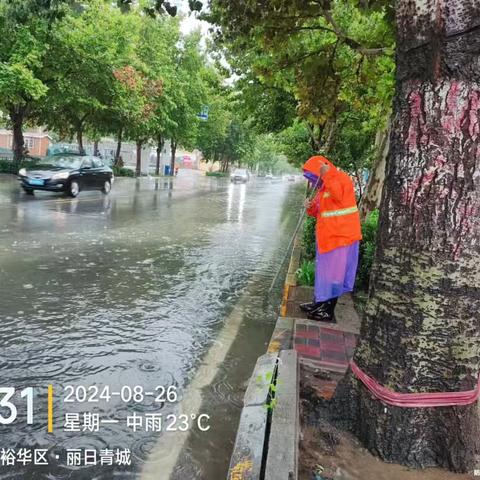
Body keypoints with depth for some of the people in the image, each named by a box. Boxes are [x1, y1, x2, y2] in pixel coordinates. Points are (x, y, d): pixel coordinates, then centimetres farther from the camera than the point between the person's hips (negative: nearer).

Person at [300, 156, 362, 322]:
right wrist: (311, 208, 0)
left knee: (333, 273, -5)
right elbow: (320, 212, 20)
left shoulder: (342, 178, -10)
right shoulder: (323, 187, 15)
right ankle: (319, 303, 29)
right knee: (324, 271, 17)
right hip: (327, 236, 9)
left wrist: (328, 175, -25)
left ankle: (329, 311, 3)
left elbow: (338, 196, -30)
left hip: (341, 235, -9)